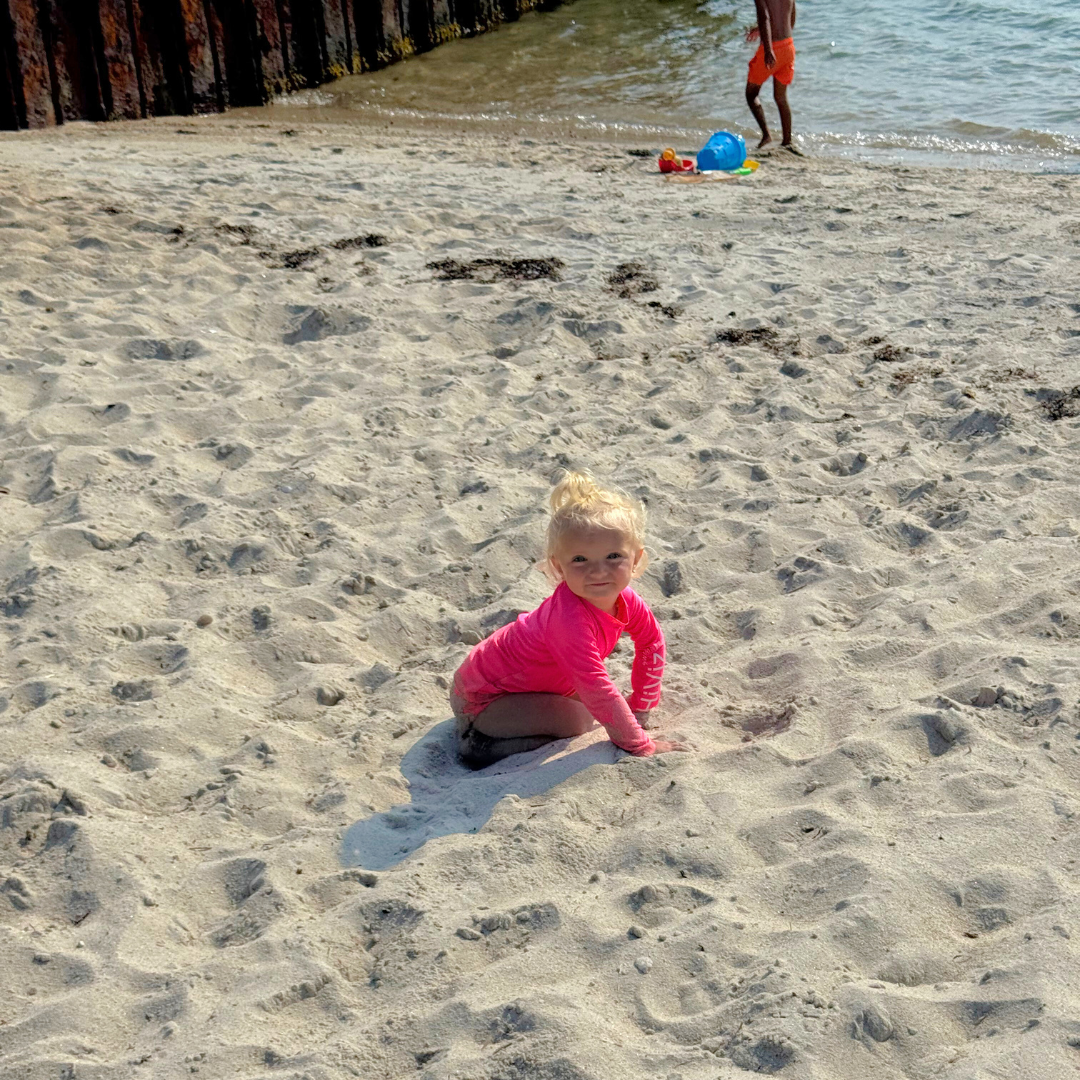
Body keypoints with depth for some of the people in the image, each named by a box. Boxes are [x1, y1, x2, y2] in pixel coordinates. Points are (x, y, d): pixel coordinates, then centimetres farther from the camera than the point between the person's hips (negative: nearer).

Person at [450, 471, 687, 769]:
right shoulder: (570, 619, -39)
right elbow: (596, 689, -38)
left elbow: (651, 643, 6)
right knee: (577, 720, -21)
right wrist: (638, 744, -30)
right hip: (480, 696, -8)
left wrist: (640, 707, 4)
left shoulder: (626, 601, -14)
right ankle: (479, 738, -10)